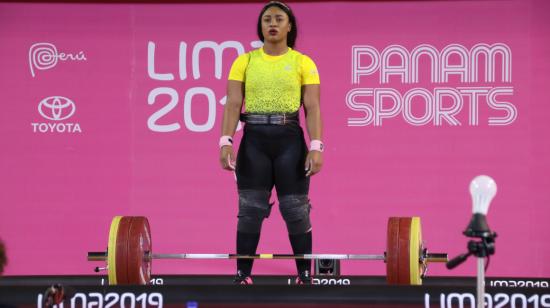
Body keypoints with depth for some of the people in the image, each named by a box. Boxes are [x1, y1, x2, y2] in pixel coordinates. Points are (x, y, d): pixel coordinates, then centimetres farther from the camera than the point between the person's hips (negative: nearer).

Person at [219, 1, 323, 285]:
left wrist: (316, 146, -13)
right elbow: (233, 104, 0)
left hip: (289, 139, -1)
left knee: (296, 209, 0)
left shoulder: (303, 63, 3)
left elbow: (312, 108, -2)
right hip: (254, 139, 1)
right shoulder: (245, 61, 6)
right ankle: (243, 276, 8)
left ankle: (305, 276, 8)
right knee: (250, 210, 2)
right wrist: (226, 141, -12)